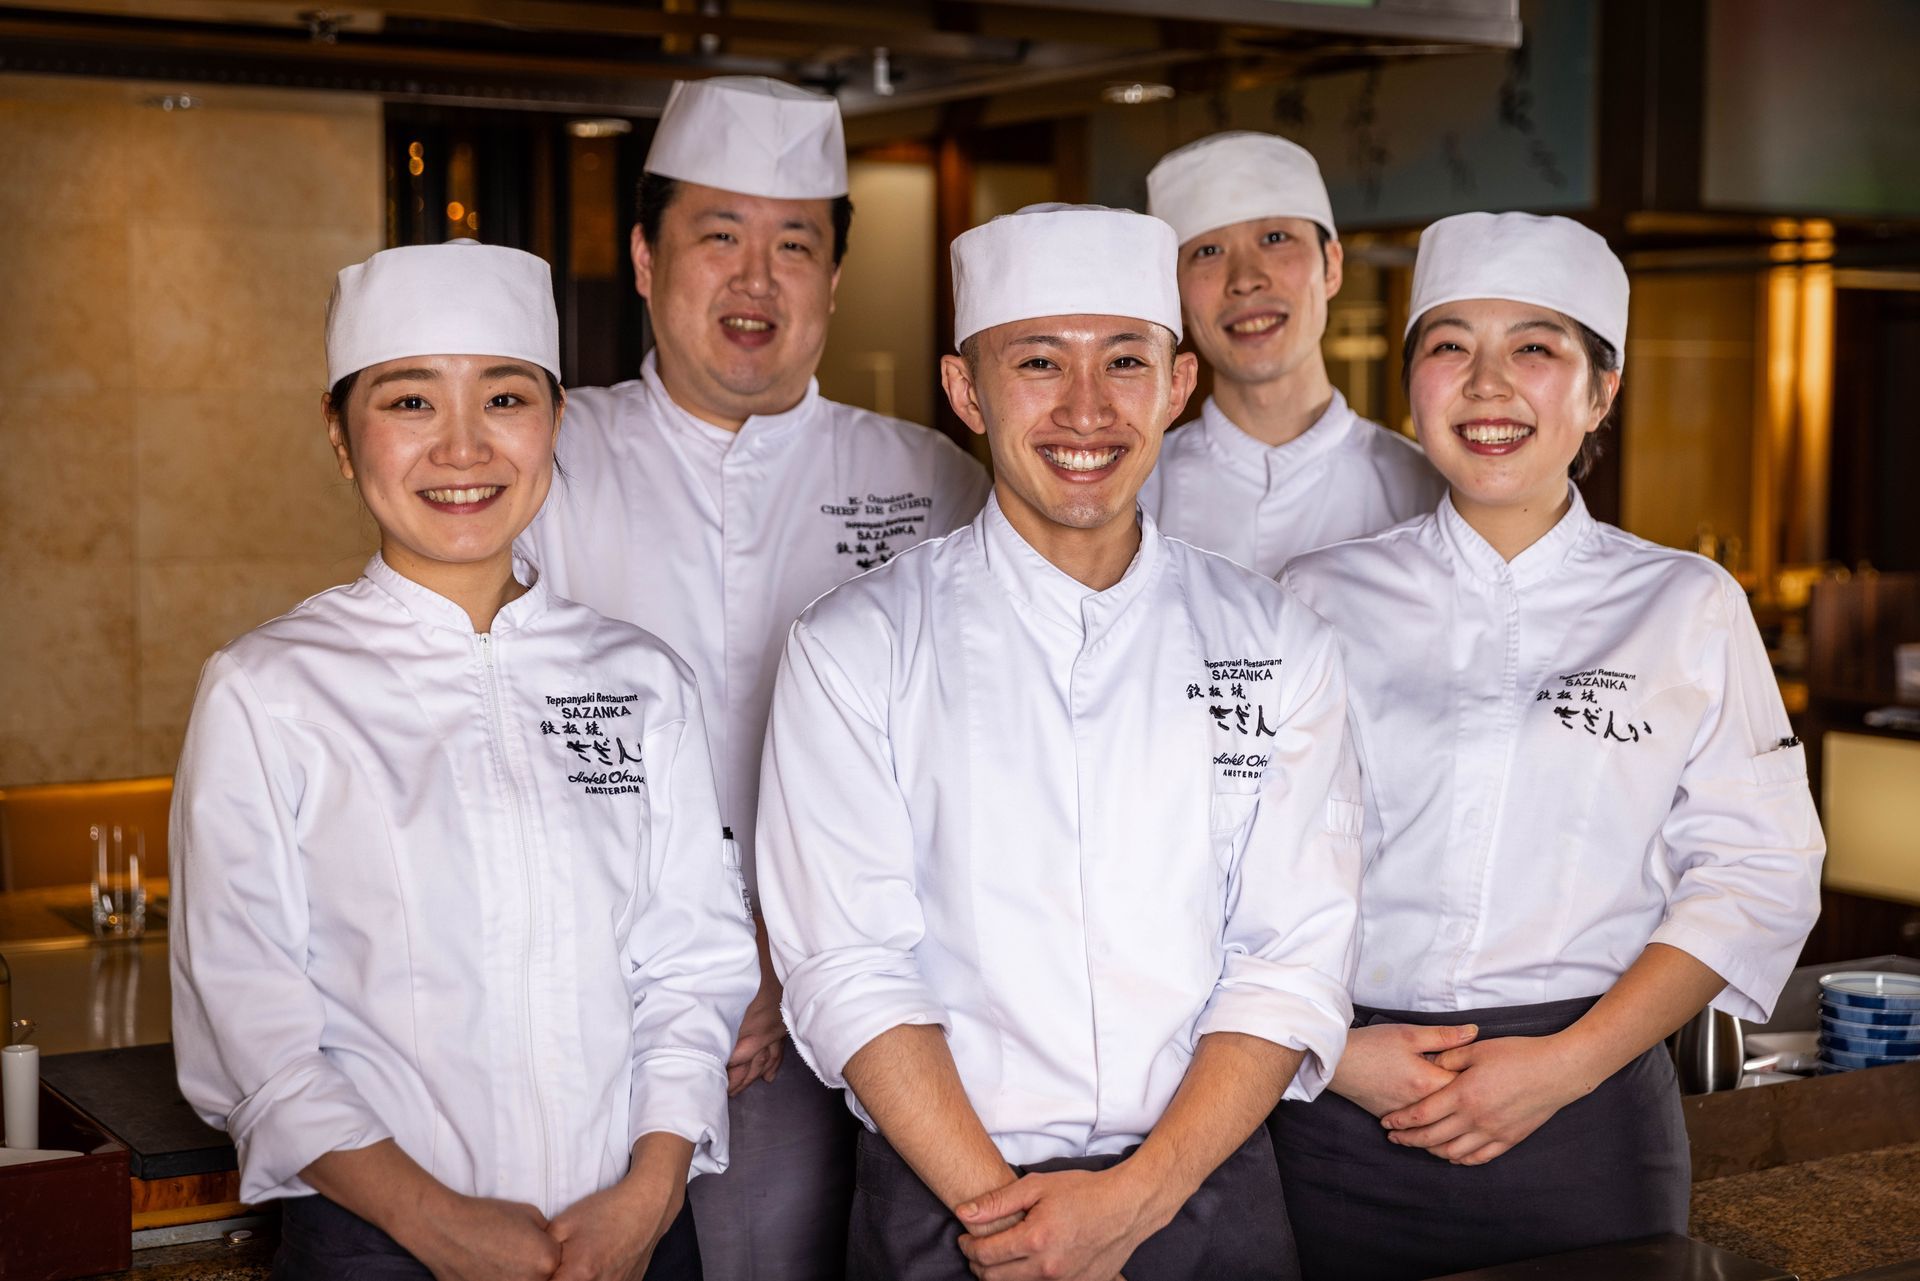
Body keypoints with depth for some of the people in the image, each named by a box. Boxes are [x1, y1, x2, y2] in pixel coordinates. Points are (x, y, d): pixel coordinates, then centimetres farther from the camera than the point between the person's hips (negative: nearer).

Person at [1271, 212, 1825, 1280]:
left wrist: (1567, 1063, -9)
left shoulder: (1690, 607, 4)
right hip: (1345, 1112, 0)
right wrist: (1332, 1050, -11)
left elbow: (1758, 872, 0)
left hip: (1586, 1119, 0)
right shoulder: (1321, 598, 5)